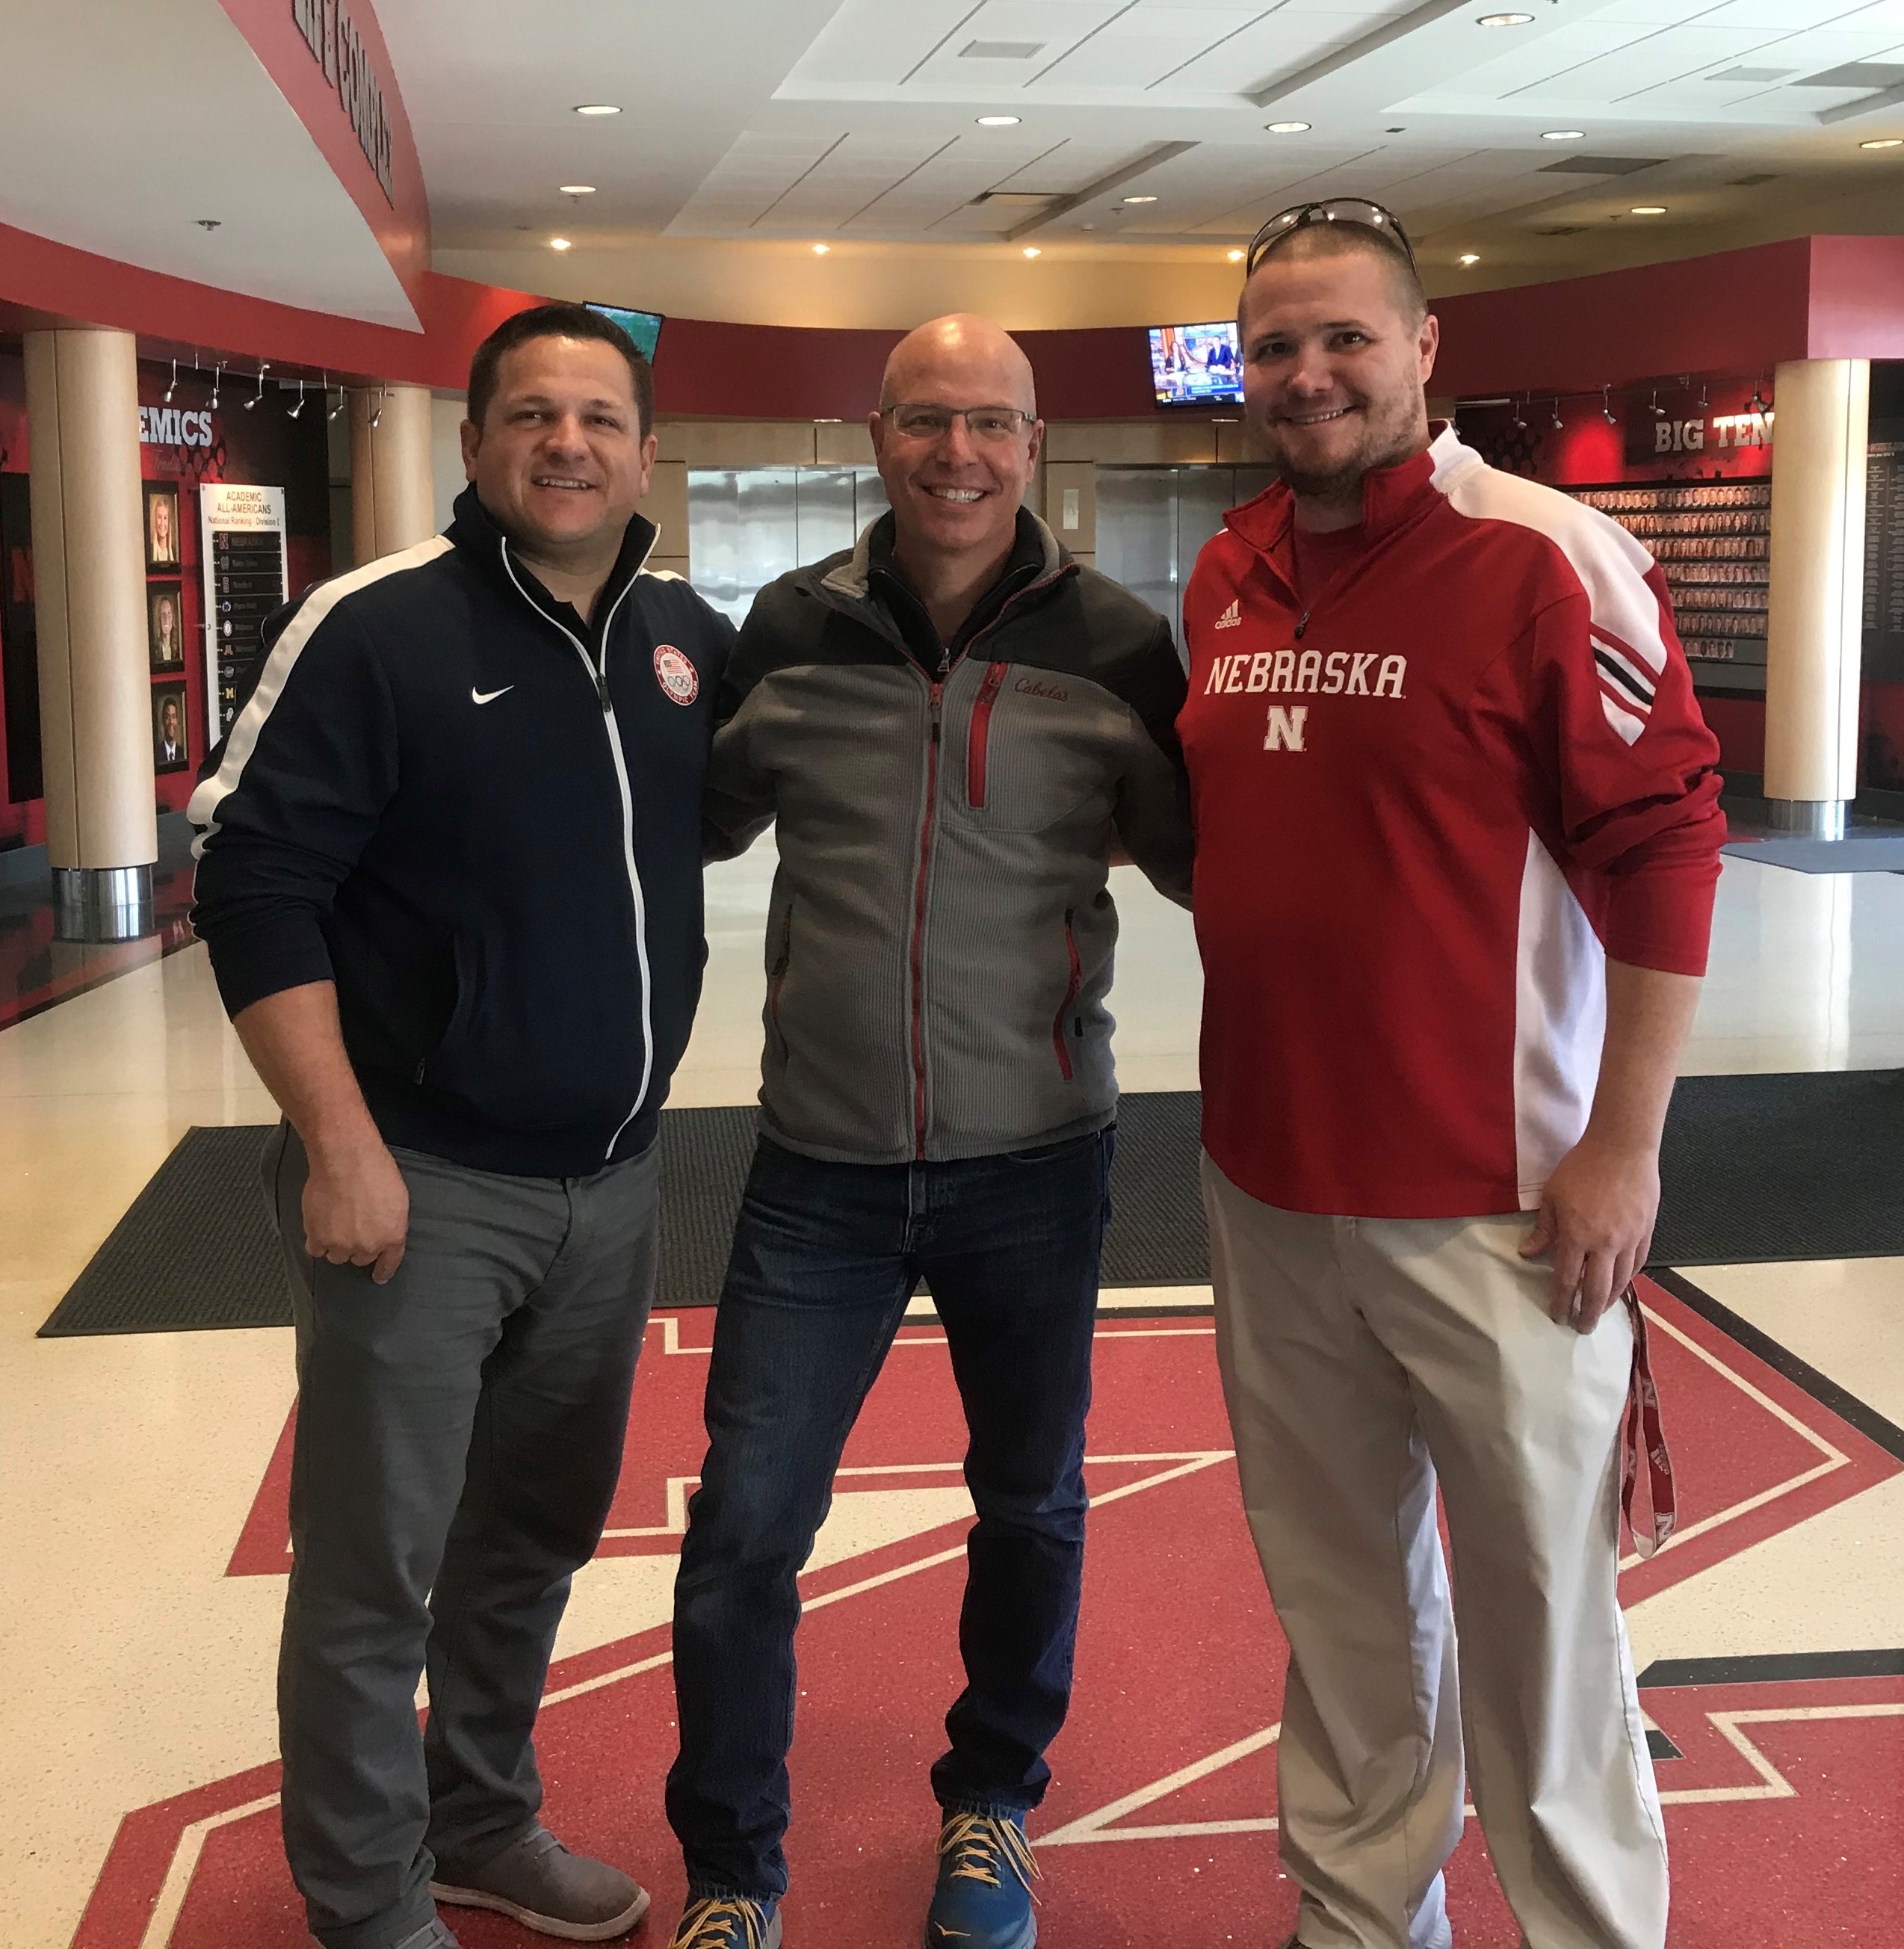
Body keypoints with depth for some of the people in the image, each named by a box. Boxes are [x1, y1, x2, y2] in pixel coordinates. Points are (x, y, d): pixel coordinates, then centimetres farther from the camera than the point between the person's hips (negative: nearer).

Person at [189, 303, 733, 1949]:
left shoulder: (692, 641, 5)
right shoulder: (377, 630, -12)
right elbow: (256, 887, -14)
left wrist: (652, 1068, 13)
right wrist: (341, 1144, -18)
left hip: (614, 1182, 6)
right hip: (423, 1181, -6)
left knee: (541, 1529, 19)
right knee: (375, 1572, 2)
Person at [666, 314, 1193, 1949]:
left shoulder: (1115, 646, -6)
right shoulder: (792, 629, -1)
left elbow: (1200, 859, 4)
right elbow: (705, 822, 13)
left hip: (1033, 1156, 0)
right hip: (822, 1165, 0)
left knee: (1031, 1507, 17)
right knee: (743, 1528, 2)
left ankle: (993, 1804, 44)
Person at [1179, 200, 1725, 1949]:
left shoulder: (1544, 559, -11)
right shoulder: (1227, 577, 9)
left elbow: (1661, 855, -13)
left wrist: (1624, 1148, -14)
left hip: (1493, 1203, -5)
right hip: (1269, 1183, 6)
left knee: (1535, 1610, 6)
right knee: (1340, 1600, 17)